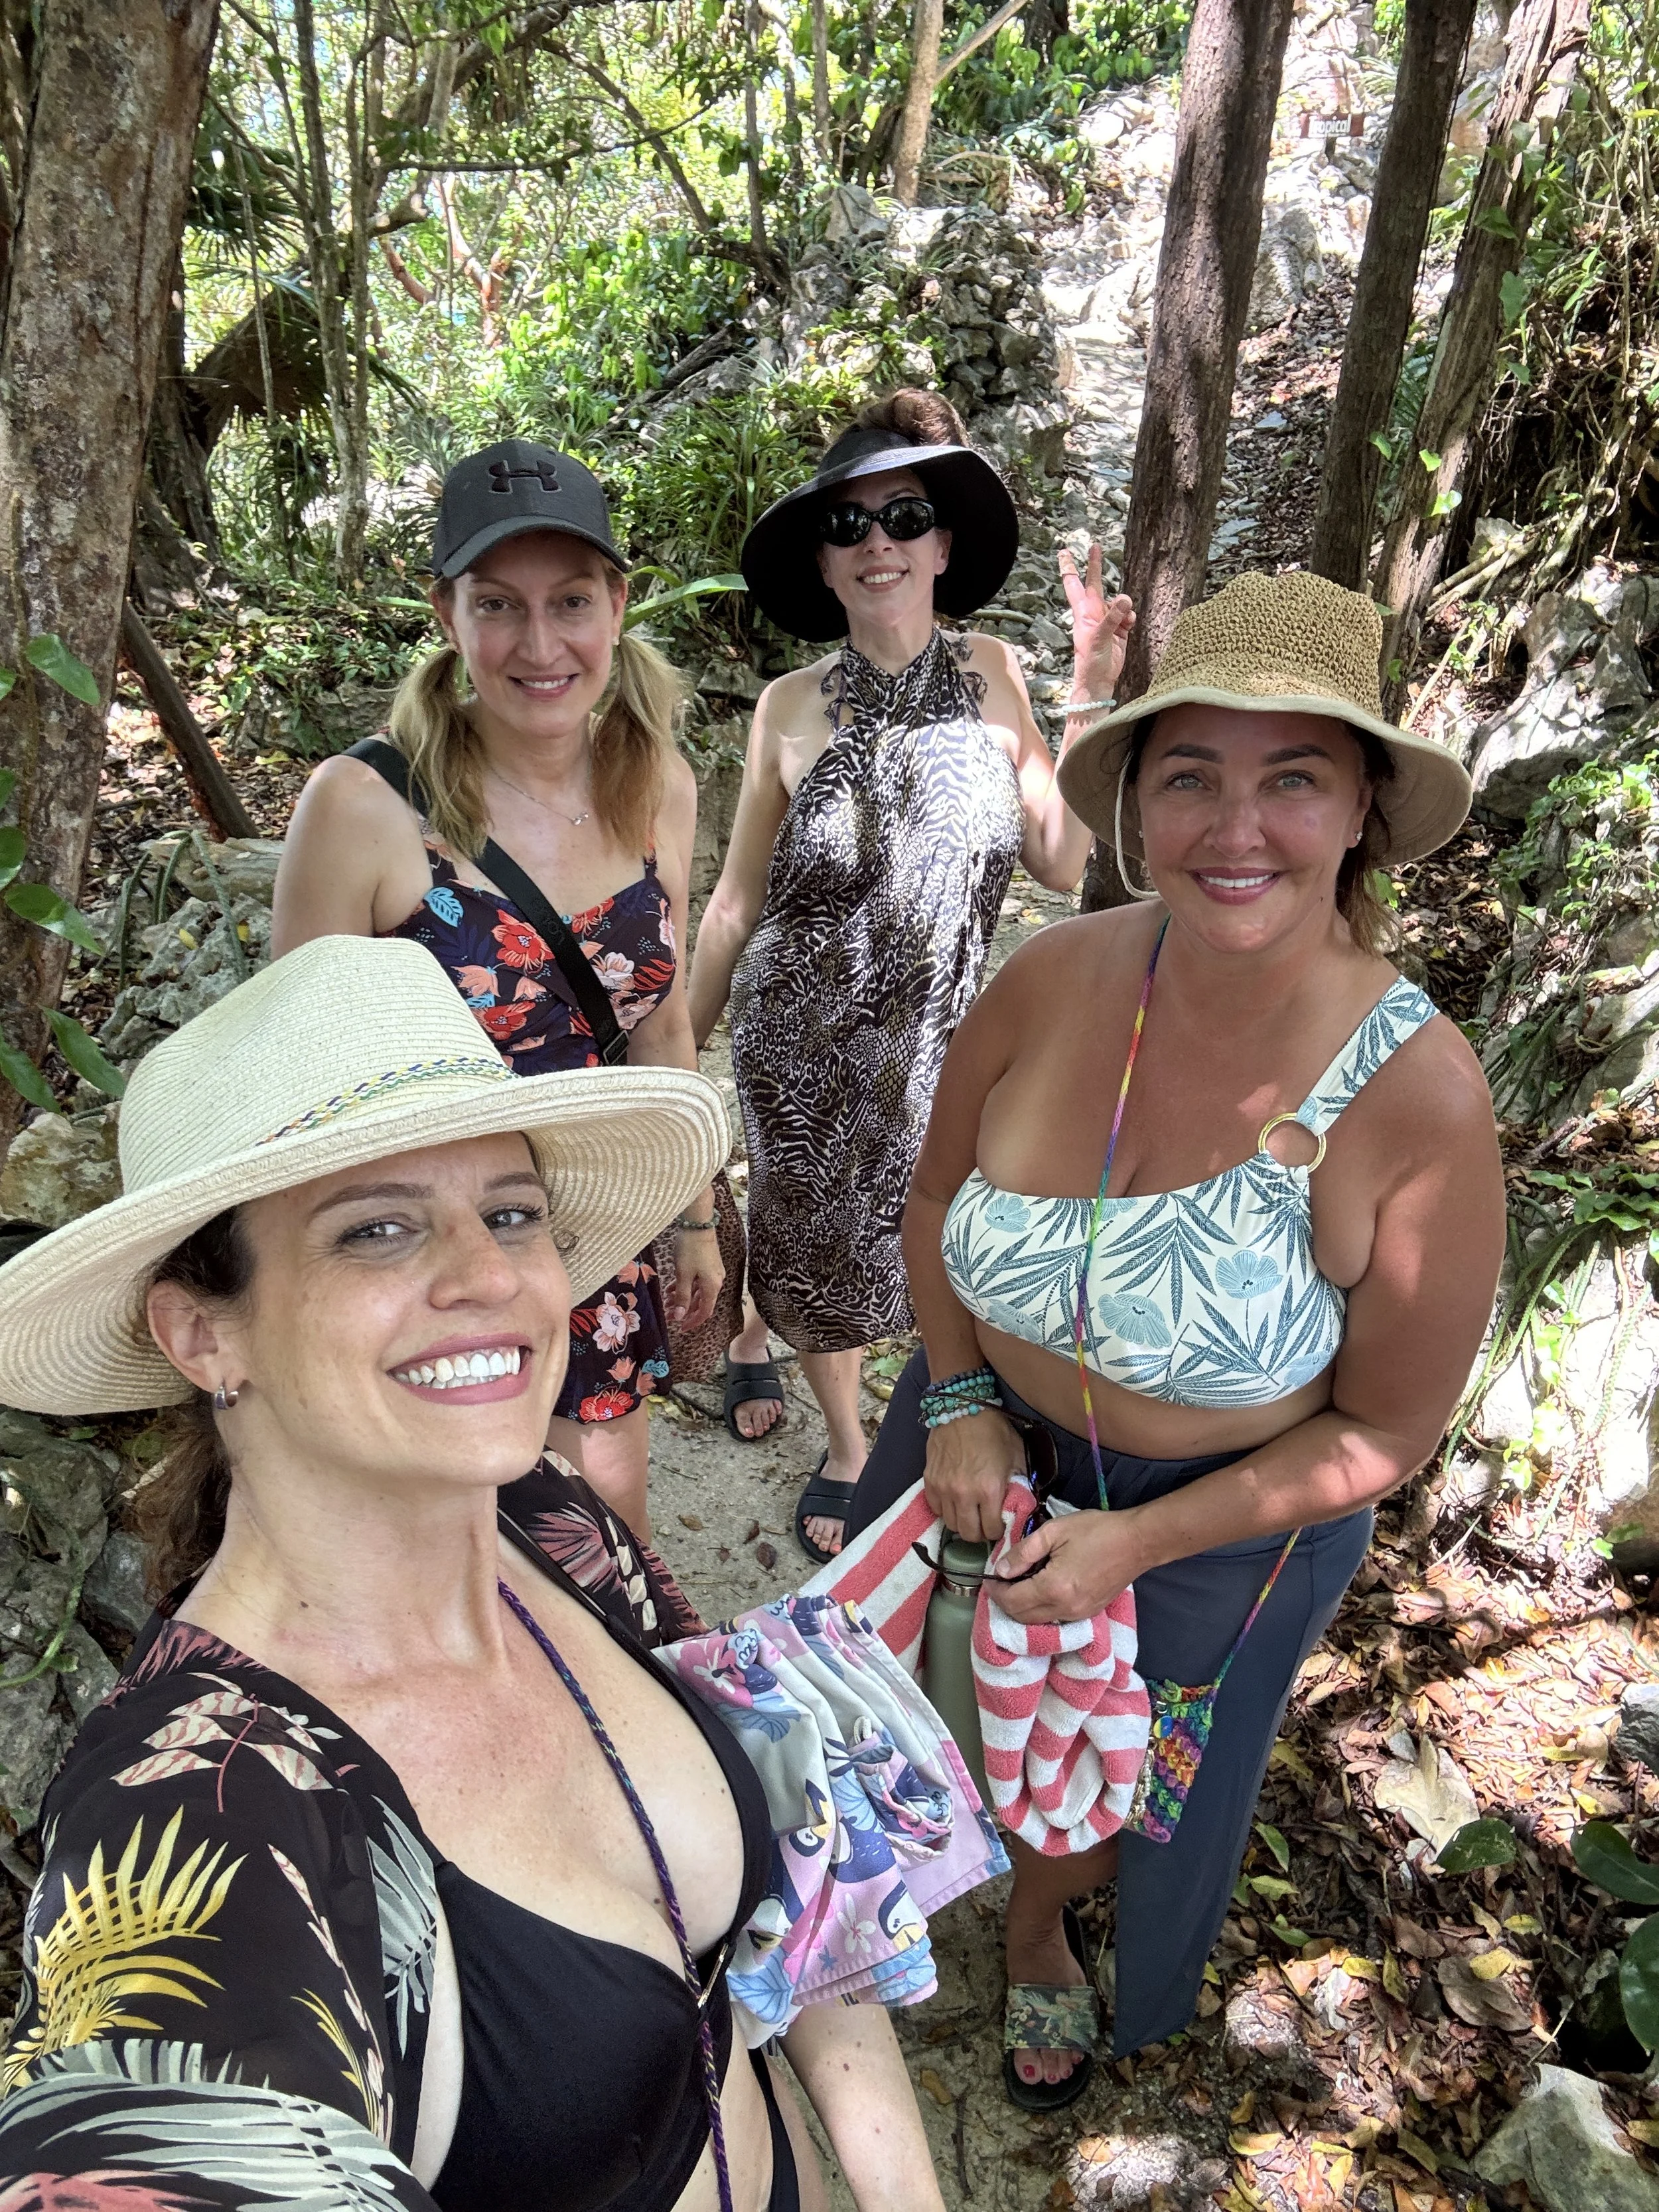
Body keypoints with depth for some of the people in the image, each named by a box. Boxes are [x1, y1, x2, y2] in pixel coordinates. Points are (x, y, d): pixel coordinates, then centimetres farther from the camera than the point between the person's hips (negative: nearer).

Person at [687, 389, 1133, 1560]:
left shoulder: (994, 676, -5)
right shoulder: (794, 706, -10)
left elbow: (1063, 860, -7)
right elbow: (739, 899, -2)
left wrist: (1094, 693, -12)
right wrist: (680, 1049, 2)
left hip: (938, 1034, 2)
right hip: (802, 1037, -2)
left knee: (909, 1245, 16)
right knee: (819, 1243, 12)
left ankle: (753, 1333, 50)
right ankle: (847, 1446, 41)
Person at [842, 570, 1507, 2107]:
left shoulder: (1416, 1091, -29)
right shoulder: (1055, 977, -22)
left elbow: (1384, 1428, -18)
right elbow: (938, 1195, -3)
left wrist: (1134, 1541, -20)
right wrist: (958, 1400, -13)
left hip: (1228, 1515, -2)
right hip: (987, 1436, 2)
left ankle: (1038, 1936, 65)